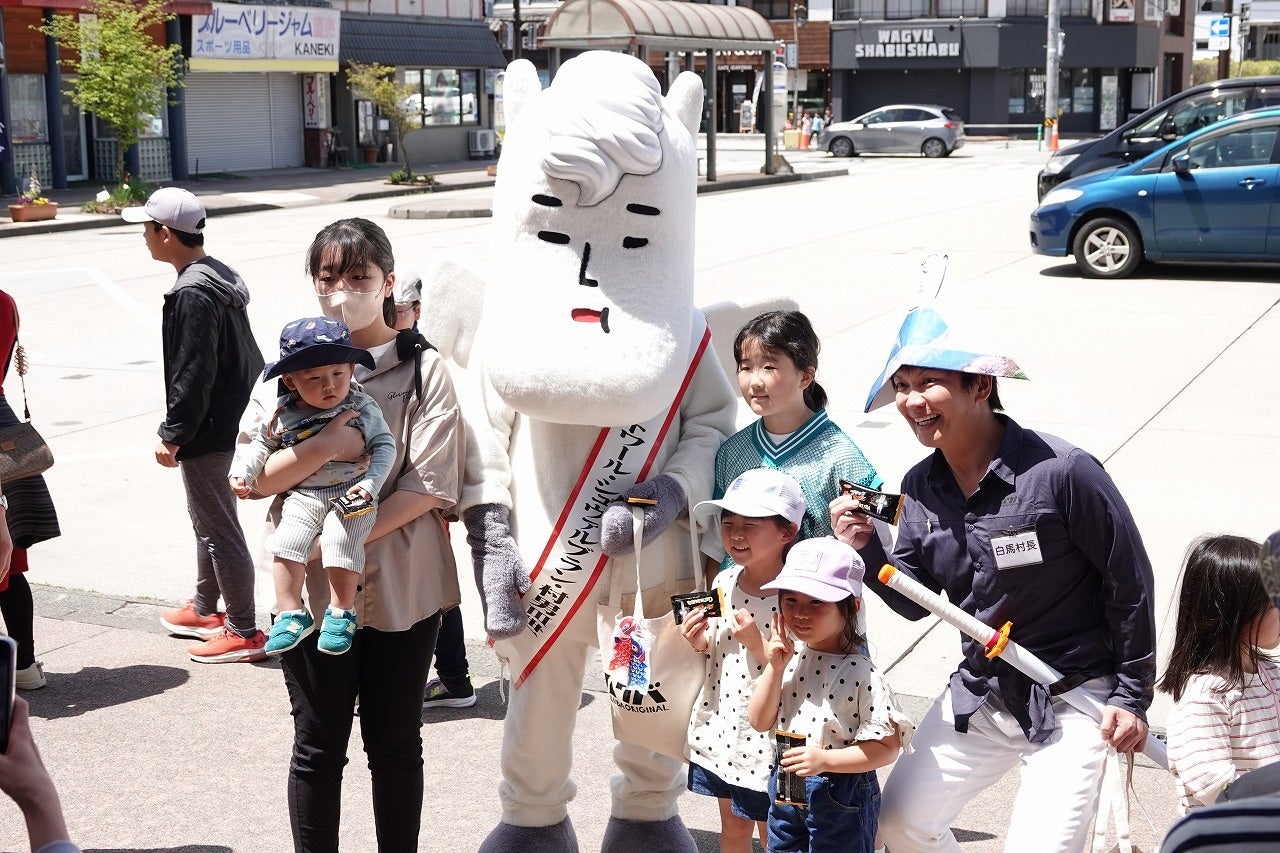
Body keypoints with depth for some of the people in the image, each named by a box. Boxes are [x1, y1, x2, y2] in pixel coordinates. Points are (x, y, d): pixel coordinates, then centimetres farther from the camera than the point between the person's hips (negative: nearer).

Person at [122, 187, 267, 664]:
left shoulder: (192, 294, -22)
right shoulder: (220, 277, 10)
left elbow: (192, 374, -23)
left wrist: (172, 434, -16)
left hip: (208, 431, -11)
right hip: (233, 419, 11)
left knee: (218, 528, -1)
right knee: (208, 521, 22)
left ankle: (244, 632, 6)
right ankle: (205, 609, 37)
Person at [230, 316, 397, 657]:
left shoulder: (362, 408, -3)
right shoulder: (282, 415, 3)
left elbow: (385, 445, -2)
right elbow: (261, 444, 17)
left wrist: (370, 484, -15)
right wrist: (242, 473, 2)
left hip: (352, 495, -3)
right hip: (302, 496, 3)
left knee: (341, 540, -23)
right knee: (288, 541, -17)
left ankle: (341, 613, -5)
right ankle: (290, 613, -5)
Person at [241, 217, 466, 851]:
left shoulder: (423, 368, -2)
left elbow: (431, 484, -10)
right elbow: (251, 476, -3)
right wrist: (322, 448, -21)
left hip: (401, 582, -1)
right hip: (312, 584, 1)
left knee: (395, 744, 11)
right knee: (319, 745, 9)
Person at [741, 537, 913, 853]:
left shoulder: (860, 673, -20)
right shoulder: (789, 657, -3)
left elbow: (886, 748, -17)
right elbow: (760, 722, -2)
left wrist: (825, 759, -28)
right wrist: (774, 669, -14)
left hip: (841, 797, -6)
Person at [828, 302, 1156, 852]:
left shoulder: (1062, 473, -23)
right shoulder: (921, 488, -3)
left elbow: (1129, 581, -13)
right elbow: (917, 601, 6)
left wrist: (1132, 695, -9)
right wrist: (867, 548, -12)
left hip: (1073, 698, -6)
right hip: (979, 695, 6)